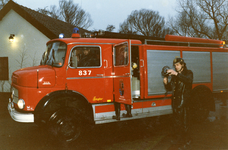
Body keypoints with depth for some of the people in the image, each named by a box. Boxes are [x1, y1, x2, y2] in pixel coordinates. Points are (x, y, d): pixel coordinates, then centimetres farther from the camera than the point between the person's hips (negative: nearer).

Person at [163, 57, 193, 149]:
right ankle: (177, 138, 22)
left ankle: (185, 140, 7)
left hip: (184, 101, -5)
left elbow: (189, 80, -23)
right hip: (175, 101, 5)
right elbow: (170, 88, 15)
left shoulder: (188, 73, 1)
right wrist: (166, 83, -7)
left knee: (184, 121, -4)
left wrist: (177, 74, -31)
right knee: (176, 121, 11)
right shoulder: (174, 75, 16)